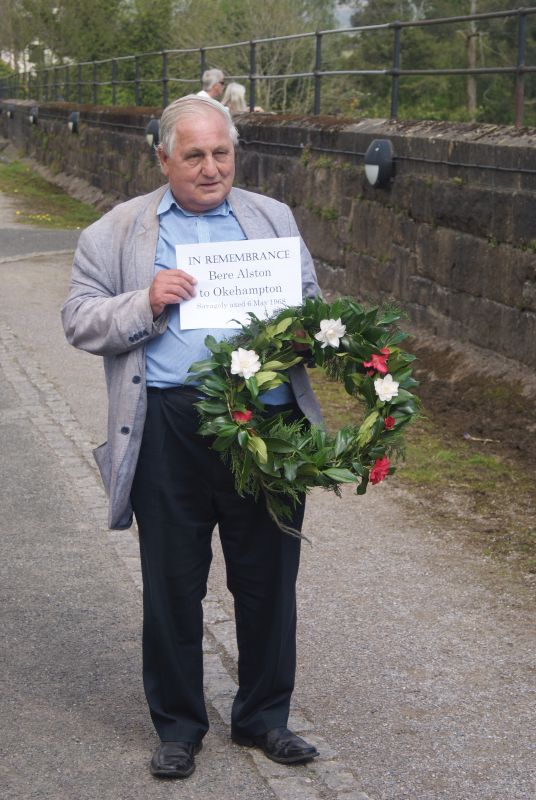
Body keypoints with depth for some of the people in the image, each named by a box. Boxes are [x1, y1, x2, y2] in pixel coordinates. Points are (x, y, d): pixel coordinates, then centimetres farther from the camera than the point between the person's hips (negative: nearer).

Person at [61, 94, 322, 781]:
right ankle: (178, 725, 25)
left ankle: (264, 716, 28)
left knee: (268, 580, 9)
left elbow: (312, 306, 19)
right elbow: (79, 321, 4)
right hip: (170, 432, -1)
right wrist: (146, 303, -13)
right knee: (173, 584, 8)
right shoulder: (117, 232, 8)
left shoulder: (274, 219, 14)